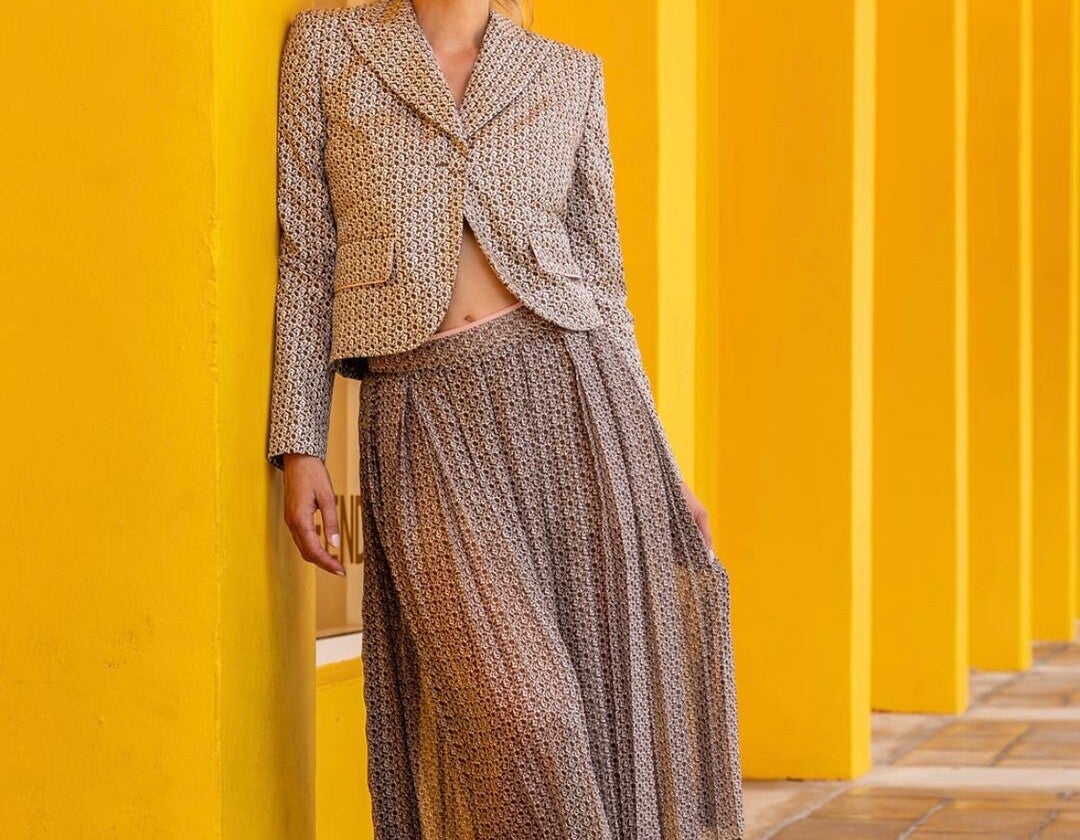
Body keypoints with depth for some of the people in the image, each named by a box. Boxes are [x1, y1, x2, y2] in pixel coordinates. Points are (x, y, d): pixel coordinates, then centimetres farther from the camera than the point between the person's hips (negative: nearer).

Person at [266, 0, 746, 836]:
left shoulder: (569, 75, 12)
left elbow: (601, 281, 13)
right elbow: (305, 255, 6)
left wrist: (659, 469, 9)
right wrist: (300, 447, -1)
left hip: (570, 392, 2)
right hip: (428, 420, -2)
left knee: (606, 708, -2)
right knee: (516, 716, -16)